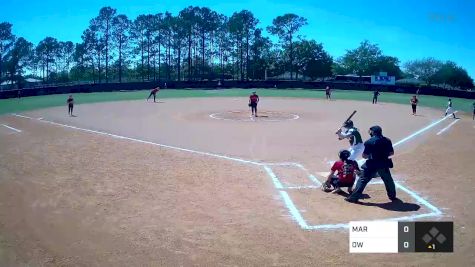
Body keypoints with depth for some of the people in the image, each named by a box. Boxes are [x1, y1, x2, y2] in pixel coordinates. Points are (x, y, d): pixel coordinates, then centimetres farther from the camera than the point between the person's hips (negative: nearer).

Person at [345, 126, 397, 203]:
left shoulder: (369, 142, -11)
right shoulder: (387, 141, 1)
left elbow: (365, 156, -11)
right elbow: (391, 153, 8)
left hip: (372, 165, -4)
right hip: (384, 165, 4)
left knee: (363, 180, 1)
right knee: (389, 180, 23)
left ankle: (354, 197, 0)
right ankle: (392, 196, 34)